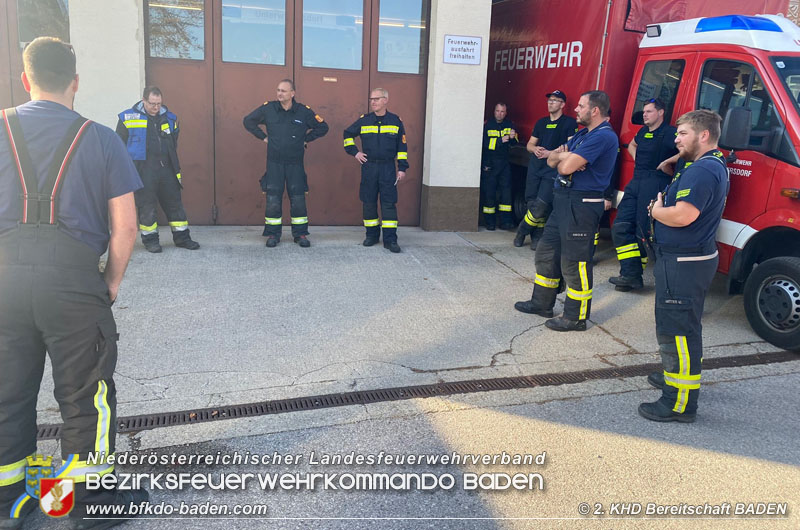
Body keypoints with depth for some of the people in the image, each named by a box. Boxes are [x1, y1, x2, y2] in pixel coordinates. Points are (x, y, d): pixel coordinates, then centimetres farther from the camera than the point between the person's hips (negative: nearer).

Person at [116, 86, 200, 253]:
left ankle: (182, 237, 17)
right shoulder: (128, 118, 0)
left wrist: (176, 167, 17)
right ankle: (150, 239, 14)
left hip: (166, 169, 4)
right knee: (146, 205, 2)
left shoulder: (169, 118, 11)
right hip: (143, 171, -4)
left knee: (174, 202, 7)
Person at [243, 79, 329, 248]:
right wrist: (263, 137, 7)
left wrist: (306, 139, 5)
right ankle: (272, 234, 11)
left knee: (298, 200, 2)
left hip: (295, 164, 0)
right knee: (273, 201, 0)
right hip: (274, 164, 0)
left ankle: (300, 234, 13)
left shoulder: (304, 111, -1)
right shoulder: (268, 108, 0)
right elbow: (248, 121, 14)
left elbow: (322, 127, 11)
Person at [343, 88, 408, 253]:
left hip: (388, 168, -2)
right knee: (368, 202, 5)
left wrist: (402, 168, 2)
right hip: (368, 167, 2)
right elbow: (348, 134, 20)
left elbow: (402, 146, 6)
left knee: (389, 203, -5)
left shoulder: (396, 121, 3)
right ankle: (372, 235, 19)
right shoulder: (364, 121, 5)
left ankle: (390, 239, -2)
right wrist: (354, 152, 8)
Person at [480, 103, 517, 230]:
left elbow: (514, 143, 8)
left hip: (504, 162, 3)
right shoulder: (488, 125, -1)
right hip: (489, 163, -3)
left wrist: (512, 137, -14)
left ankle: (505, 221, -1)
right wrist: (501, 140, -25)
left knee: (506, 190, -3)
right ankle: (489, 221, 6)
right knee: (489, 192, -2)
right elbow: (485, 142, -13)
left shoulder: (509, 124, 10)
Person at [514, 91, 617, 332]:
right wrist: (566, 156, -9)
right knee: (547, 252, 17)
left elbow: (566, 166, -23)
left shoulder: (603, 136, -16)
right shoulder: (582, 134, 16)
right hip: (564, 200, 10)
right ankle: (542, 302, 30)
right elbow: (552, 160, 13)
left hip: (582, 205, -10)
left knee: (574, 261, -4)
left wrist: (564, 158, 0)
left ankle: (576, 317, 7)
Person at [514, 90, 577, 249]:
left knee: (541, 205, -13)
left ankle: (522, 230, 5)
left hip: (554, 169, -5)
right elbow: (530, 144, 20)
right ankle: (536, 235, 15)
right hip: (535, 167, 5)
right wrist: (535, 149, -5)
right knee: (532, 203, 2)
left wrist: (550, 153, -18)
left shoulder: (570, 123, 0)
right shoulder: (541, 122, 18)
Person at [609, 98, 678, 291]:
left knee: (644, 232, -8)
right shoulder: (643, 131, 19)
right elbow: (632, 145, 41)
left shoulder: (670, 133, -7)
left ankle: (633, 275, 4)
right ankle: (630, 273, 2)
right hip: (636, 183, 9)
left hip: (655, 185, -9)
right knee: (620, 227, 1)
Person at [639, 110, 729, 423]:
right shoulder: (715, 165, 15)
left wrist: (656, 210, -12)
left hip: (683, 262, -11)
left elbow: (683, 216, -31)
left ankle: (680, 404, 1)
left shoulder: (702, 170, -22)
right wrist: (662, 207, 2)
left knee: (676, 330, -6)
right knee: (680, 326, 25)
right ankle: (676, 375, 42)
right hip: (691, 258, 11)